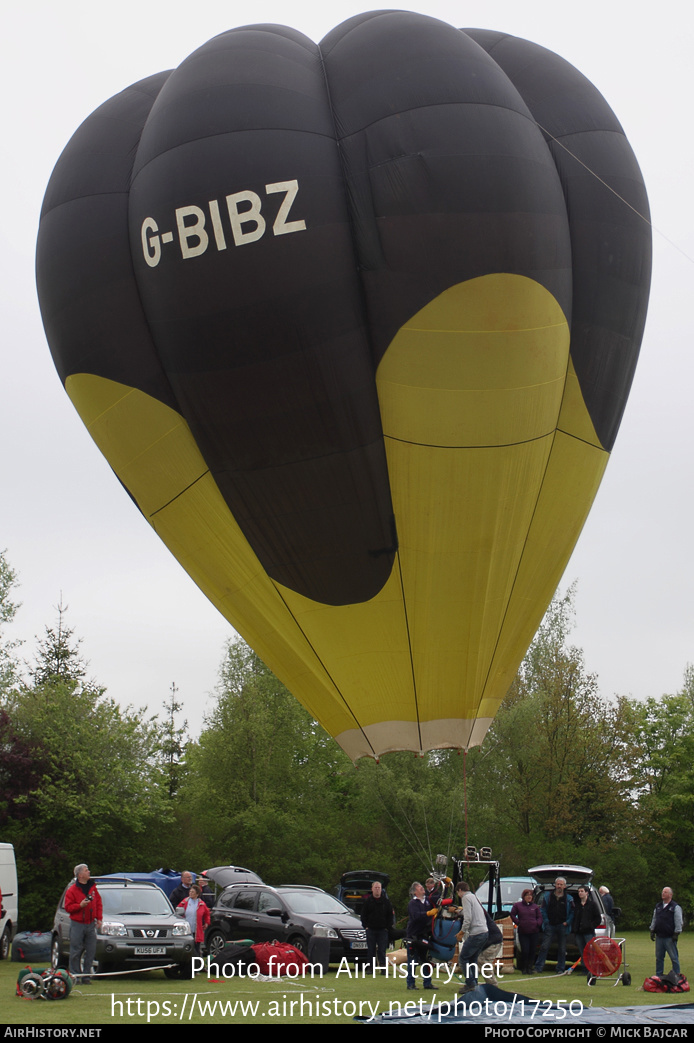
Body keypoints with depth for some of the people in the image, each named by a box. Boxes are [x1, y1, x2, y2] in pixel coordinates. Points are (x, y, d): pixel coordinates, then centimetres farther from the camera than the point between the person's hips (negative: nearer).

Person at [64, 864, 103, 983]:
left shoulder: (92, 888, 10)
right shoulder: (72, 890, -5)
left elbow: (99, 904, 13)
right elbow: (68, 907, -6)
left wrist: (99, 919, 5)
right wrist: (80, 905, -20)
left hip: (90, 924, 4)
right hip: (77, 925, -4)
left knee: (91, 951, 2)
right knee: (76, 951, -2)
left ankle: (86, 976, 10)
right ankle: (75, 975, 7)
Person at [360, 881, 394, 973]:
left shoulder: (386, 901, 5)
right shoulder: (367, 901, 4)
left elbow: (390, 915, 8)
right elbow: (363, 914, 7)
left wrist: (388, 927, -1)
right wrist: (365, 926, -2)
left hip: (382, 930, 0)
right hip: (370, 929, 0)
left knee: (382, 950, -1)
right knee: (371, 950, 3)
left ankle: (383, 968, 3)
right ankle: (371, 967, 9)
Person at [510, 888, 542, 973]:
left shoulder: (535, 906, 11)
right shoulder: (518, 905, 5)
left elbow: (540, 917, 11)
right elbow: (512, 915, 6)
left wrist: (537, 923, -5)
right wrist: (518, 922, -3)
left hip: (534, 932, 2)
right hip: (523, 933, -2)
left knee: (532, 951, 3)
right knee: (525, 951, -7)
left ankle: (530, 967, 14)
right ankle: (524, 968, 8)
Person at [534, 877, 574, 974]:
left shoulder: (568, 899, 5)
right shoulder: (548, 896, 6)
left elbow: (572, 912, 7)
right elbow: (542, 909, 8)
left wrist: (567, 922, -5)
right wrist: (546, 921, -1)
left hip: (562, 926, 0)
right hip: (550, 926, 0)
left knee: (562, 949, 5)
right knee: (544, 947, -5)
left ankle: (560, 969, 15)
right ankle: (538, 968, -1)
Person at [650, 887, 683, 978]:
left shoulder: (675, 907, -4)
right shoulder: (658, 907, 15)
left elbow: (679, 922, -7)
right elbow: (654, 920, 21)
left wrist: (676, 934, -13)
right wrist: (652, 931, 15)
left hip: (670, 938, -6)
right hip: (659, 937, 6)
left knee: (674, 957, -3)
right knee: (659, 957, 10)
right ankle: (658, 975, 17)